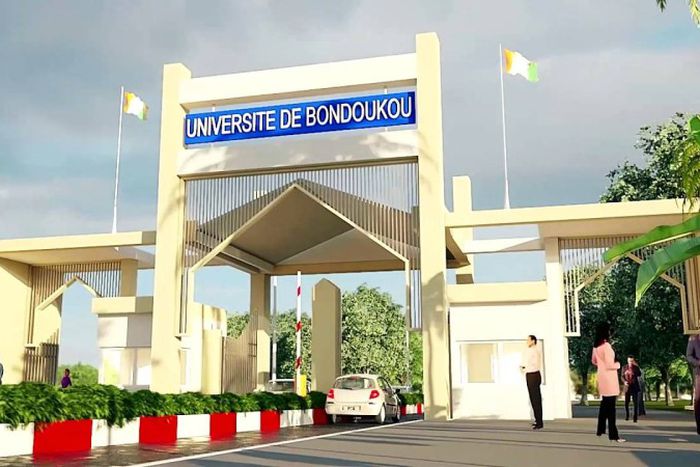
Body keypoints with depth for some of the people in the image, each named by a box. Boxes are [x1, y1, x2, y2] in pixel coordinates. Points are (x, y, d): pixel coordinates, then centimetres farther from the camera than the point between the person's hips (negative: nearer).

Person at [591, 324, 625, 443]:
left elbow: (594, 361, 22)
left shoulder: (596, 346, 8)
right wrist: (618, 364, -1)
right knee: (610, 406, -8)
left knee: (604, 404, 20)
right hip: (609, 378, -9)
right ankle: (613, 435, -7)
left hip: (602, 378, 9)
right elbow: (610, 365, -19)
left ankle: (600, 430, 28)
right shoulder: (606, 346, -17)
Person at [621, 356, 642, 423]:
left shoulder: (636, 367, -3)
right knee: (626, 402, 3)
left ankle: (635, 417, -6)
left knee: (635, 403, -8)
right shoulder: (624, 367, 2)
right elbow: (622, 377, 6)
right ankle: (627, 414, 26)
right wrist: (624, 381, -14)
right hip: (627, 387, 2)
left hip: (635, 387, -2)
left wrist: (637, 366, -24)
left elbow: (639, 374, -19)